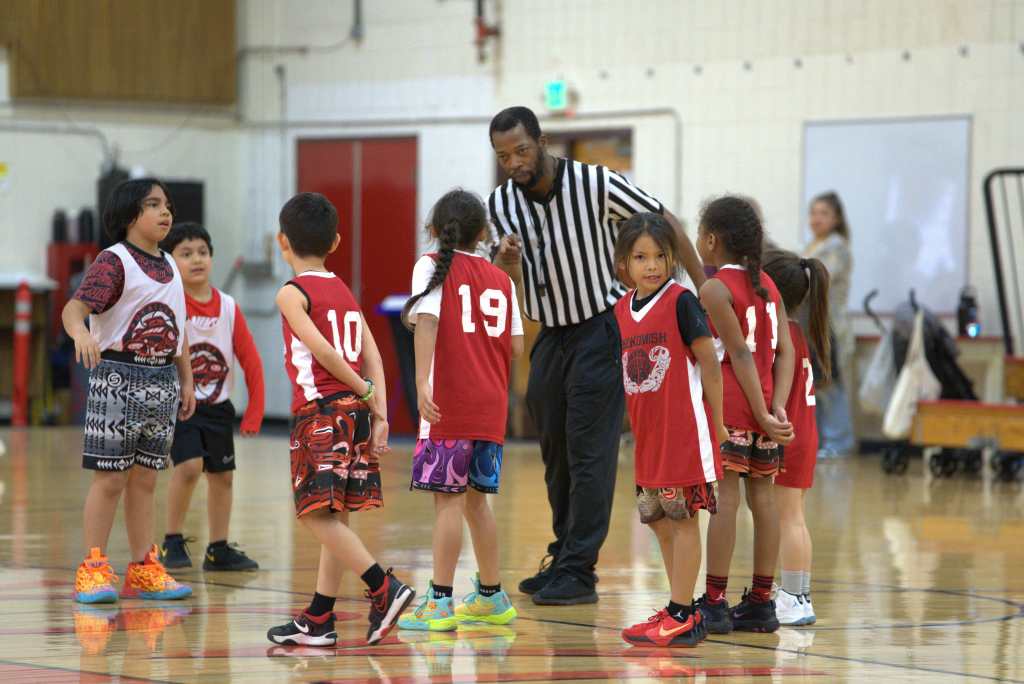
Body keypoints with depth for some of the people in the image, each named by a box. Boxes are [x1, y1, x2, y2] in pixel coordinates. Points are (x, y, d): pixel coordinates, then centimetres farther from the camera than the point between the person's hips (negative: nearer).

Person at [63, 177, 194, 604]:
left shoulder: (169, 267, 13)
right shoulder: (114, 261, -10)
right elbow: (74, 307, -23)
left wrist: (186, 381, 17)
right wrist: (81, 332, -44)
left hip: (162, 380, 7)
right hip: (118, 375, -7)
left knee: (145, 478, 11)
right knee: (110, 477, -4)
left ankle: (143, 569, 16)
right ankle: (93, 570, 1)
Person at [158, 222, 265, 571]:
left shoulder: (228, 307, -1)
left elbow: (250, 360, 4)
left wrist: (254, 412, 1)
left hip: (217, 406, 5)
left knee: (222, 475, 9)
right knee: (189, 465, -21)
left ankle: (219, 550, 23)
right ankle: (173, 542, -6)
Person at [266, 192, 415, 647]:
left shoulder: (292, 294, -5)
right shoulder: (344, 292, 16)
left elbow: (323, 351, -15)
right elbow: (372, 356, 8)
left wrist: (365, 393, -6)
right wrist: (380, 412, 2)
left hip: (320, 412, -8)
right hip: (353, 411, 8)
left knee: (317, 515, -8)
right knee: (334, 517, 8)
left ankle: (384, 590, -18)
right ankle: (318, 620, 11)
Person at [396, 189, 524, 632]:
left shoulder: (433, 267, -1)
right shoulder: (500, 279, 14)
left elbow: (427, 321, -16)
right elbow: (516, 347, 11)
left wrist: (422, 383, -24)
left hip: (449, 404, -5)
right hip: (491, 404, 5)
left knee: (448, 497, -6)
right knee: (474, 497, 16)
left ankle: (440, 603, -7)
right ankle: (491, 597, 22)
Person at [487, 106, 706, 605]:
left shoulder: (595, 184, -15)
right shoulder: (500, 205, -1)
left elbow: (664, 222, -6)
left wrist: (705, 290, -7)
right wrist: (506, 260, -20)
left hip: (600, 331, -6)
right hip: (551, 336, 6)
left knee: (589, 452, -9)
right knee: (555, 453, 11)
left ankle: (578, 571, -8)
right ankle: (563, 559, 22)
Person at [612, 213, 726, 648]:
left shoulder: (681, 301, -10)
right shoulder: (621, 310, 10)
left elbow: (708, 360, -9)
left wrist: (717, 423, -9)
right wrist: (630, 429, 16)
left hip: (683, 430, -7)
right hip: (647, 435, 7)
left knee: (682, 518, -4)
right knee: (659, 521, 12)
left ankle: (682, 616, -2)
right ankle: (679, 613, 20)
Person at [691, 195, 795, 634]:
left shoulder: (715, 289, -7)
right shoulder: (767, 286, 13)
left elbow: (740, 354, -13)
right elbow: (784, 350, 4)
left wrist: (762, 414, -12)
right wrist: (777, 408, -4)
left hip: (730, 405, -7)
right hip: (764, 406, 7)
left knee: (725, 496, -6)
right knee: (762, 496, 8)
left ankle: (715, 603, -6)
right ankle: (761, 602, 12)